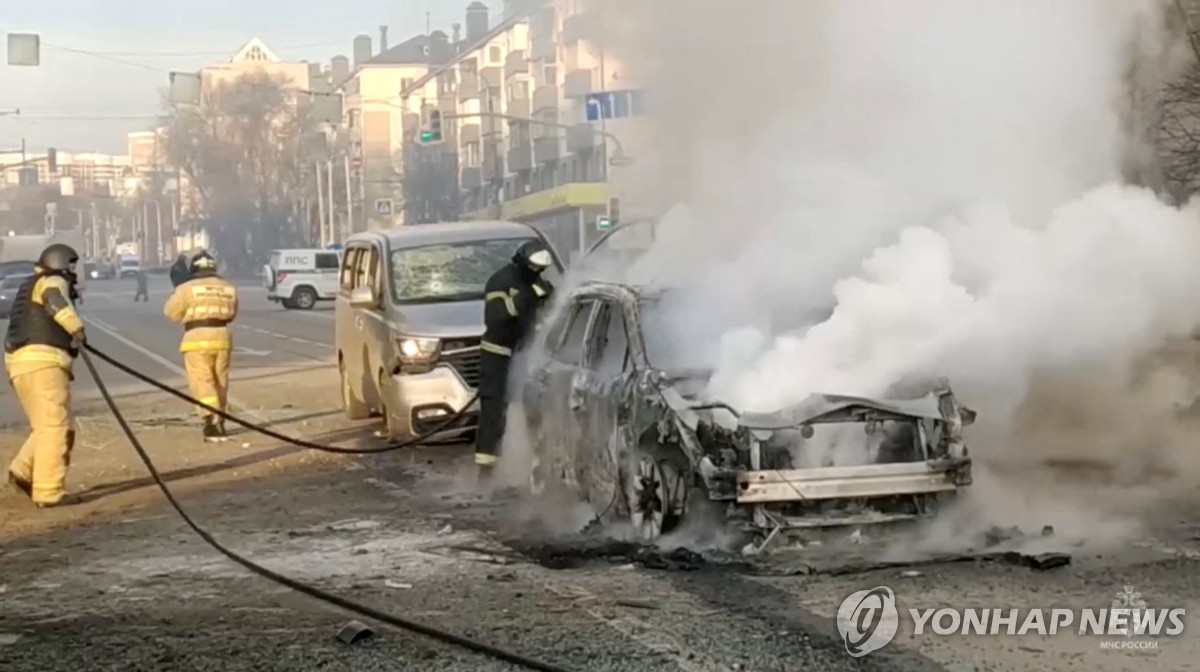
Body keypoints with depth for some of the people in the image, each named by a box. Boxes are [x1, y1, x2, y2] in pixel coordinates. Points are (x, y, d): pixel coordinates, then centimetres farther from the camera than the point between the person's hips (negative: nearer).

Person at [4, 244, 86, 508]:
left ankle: (24, 471, 1)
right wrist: (76, 328, -30)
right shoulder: (52, 283, 1)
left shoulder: (27, 289, 30)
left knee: (46, 426, 15)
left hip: (21, 363, 9)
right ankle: (49, 490, -16)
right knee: (54, 426, -11)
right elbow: (56, 302, -22)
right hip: (43, 361, -9)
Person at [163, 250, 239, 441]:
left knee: (202, 382, -7)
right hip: (222, 337, 5)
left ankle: (211, 421, -21)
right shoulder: (229, 288, 10)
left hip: (198, 339, -4)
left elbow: (171, 312, 3)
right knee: (220, 382, 15)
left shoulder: (187, 288, -4)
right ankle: (219, 421, 23)